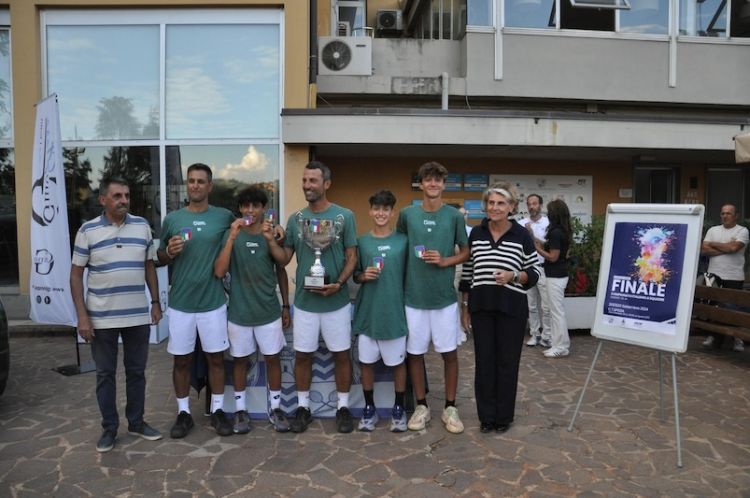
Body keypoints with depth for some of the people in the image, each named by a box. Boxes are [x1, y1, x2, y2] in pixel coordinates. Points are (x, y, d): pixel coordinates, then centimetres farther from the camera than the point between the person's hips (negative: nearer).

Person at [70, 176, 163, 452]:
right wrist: (82, 315, -9)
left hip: (138, 316, 2)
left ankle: (136, 422, 27)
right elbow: (76, 274, -2)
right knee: (105, 374, 9)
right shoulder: (87, 231, -5)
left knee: (136, 371, 12)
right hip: (102, 318, -2)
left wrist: (156, 302, 6)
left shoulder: (142, 226, 3)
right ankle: (109, 427, 23)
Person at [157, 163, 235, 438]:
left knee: (216, 357, 9)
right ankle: (183, 413, 26)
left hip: (213, 301, -1)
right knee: (181, 360, 10)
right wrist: (170, 252, -12)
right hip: (180, 302, 1)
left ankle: (218, 410, 24)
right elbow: (159, 259, 9)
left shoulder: (224, 217, -1)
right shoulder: (172, 219, 2)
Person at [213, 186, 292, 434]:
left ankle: (275, 408, 25)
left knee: (273, 358, 9)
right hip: (239, 311, -1)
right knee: (240, 359, 12)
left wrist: (286, 306, 8)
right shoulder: (231, 234, -6)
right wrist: (232, 238, -25)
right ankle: (240, 409, 27)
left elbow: (281, 271, 7)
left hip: (269, 310, 1)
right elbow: (219, 272, -16)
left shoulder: (272, 234, -1)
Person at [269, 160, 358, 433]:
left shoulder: (345, 216, -3)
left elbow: (352, 257, -2)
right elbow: (284, 257, 6)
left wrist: (338, 284, -17)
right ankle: (303, 407, 26)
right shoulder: (295, 219, 5)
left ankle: (343, 407, 24)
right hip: (304, 301, 2)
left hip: (336, 301, -2)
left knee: (341, 354, 8)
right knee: (302, 355, 9)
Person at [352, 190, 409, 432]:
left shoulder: (403, 241, -1)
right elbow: (354, 275, 9)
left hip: (395, 310, -1)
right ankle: (369, 408, 26)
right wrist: (363, 276, -12)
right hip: (368, 311, 1)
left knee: (398, 362, 9)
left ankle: (399, 409, 26)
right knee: (366, 362, 9)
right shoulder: (362, 242, 3)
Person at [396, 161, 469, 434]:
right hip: (413, 296, 1)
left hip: (445, 297, 0)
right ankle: (421, 406, 25)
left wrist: (445, 261, -13)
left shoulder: (454, 216, -2)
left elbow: (466, 251, 6)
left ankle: (450, 408, 23)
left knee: (449, 352, 7)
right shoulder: (407, 214, 0)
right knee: (414, 352, 8)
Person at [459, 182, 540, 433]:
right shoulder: (476, 233, 5)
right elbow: (467, 272, 10)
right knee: (484, 360, 8)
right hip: (481, 306, 2)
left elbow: (535, 272, 0)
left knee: (507, 361, 7)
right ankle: (486, 416, 23)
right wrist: (465, 305, 9)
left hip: (511, 308, -2)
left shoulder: (523, 235, -3)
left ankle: (504, 416, 23)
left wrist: (513, 276, -19)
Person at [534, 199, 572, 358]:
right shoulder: (564, 231, 8)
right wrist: (543, 244, 10)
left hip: (555, 277, -10)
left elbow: (553, 257, -19)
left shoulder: (555, 232, -20)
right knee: (558, 311, 16)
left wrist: (537, 249, -9)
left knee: (557, 311, -1)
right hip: (560, 275, 10)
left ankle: (561, 347, 7)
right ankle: (559, 343, 25)